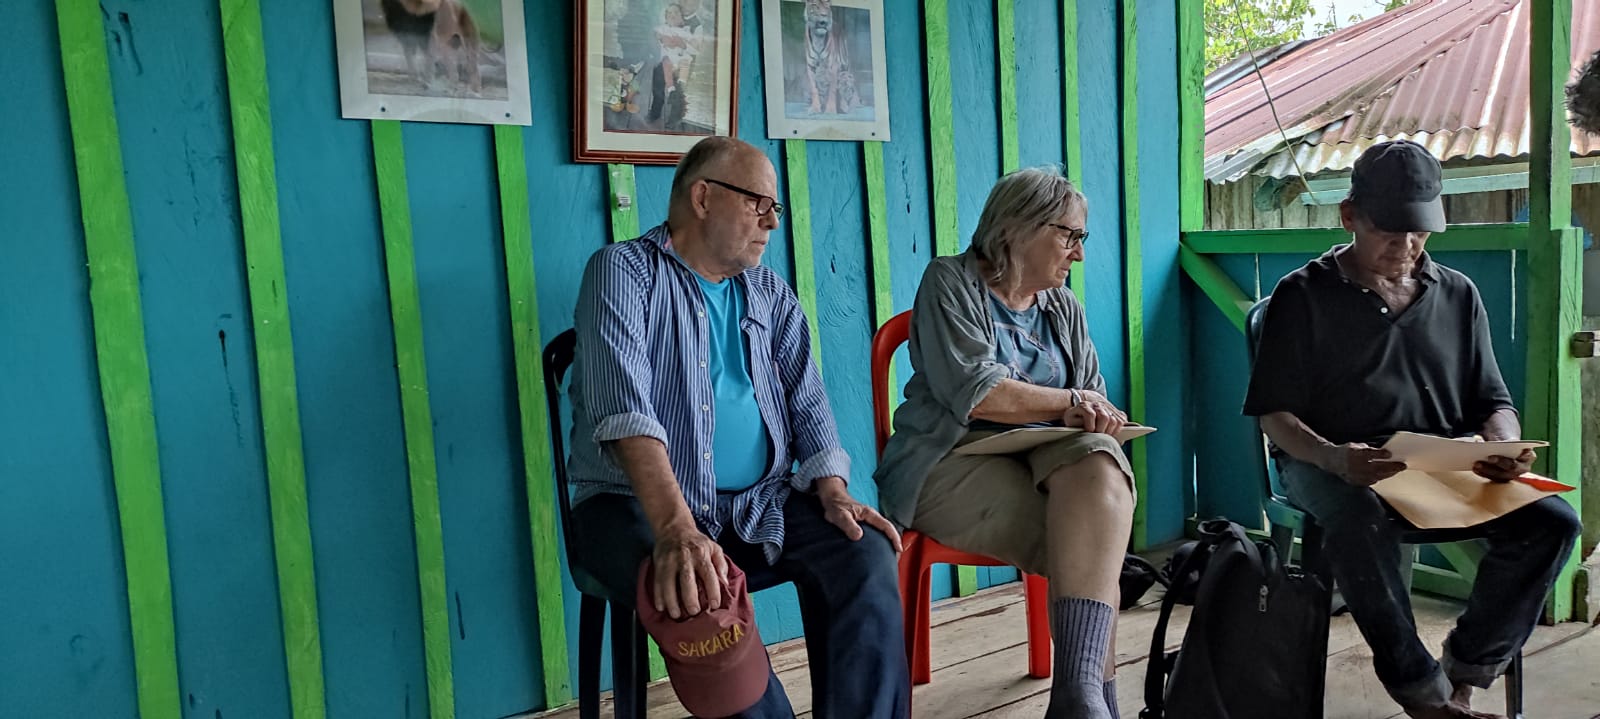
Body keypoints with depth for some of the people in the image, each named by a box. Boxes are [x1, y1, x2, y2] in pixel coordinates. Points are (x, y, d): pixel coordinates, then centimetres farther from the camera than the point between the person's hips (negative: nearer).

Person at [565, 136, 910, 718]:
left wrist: (833, 494, -10)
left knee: (866, 553, -20)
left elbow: (807, 406, 9)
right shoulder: (624, 272, -5)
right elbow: (625, 407, -20)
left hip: (761, 506, 5)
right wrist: (676, 528, -33)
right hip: (639, 505, -5)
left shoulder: (772, 296, 14)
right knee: (699, 596, -34)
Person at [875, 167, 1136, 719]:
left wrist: (1090, 417, -8)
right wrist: (1068, 402, -3)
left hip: (1046, 456, 5)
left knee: (1099, 467, -32)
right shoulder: (951, 282, 0)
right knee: (1086, 546, -30)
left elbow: (1094, 404, 18)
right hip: (955, 461, -5)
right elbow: (974, 394, -14)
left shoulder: (1063, 308, 19)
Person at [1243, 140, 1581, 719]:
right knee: (1360, 524, -38)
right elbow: (1277, 414, -3)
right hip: (1332, 464, -4)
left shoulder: (1458, 295, 17)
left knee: (1551, 520, -21)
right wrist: (1332, 457, -25)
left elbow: (1492, 401, 17)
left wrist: (1505, 447, -9)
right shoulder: (1303, 295, 3)